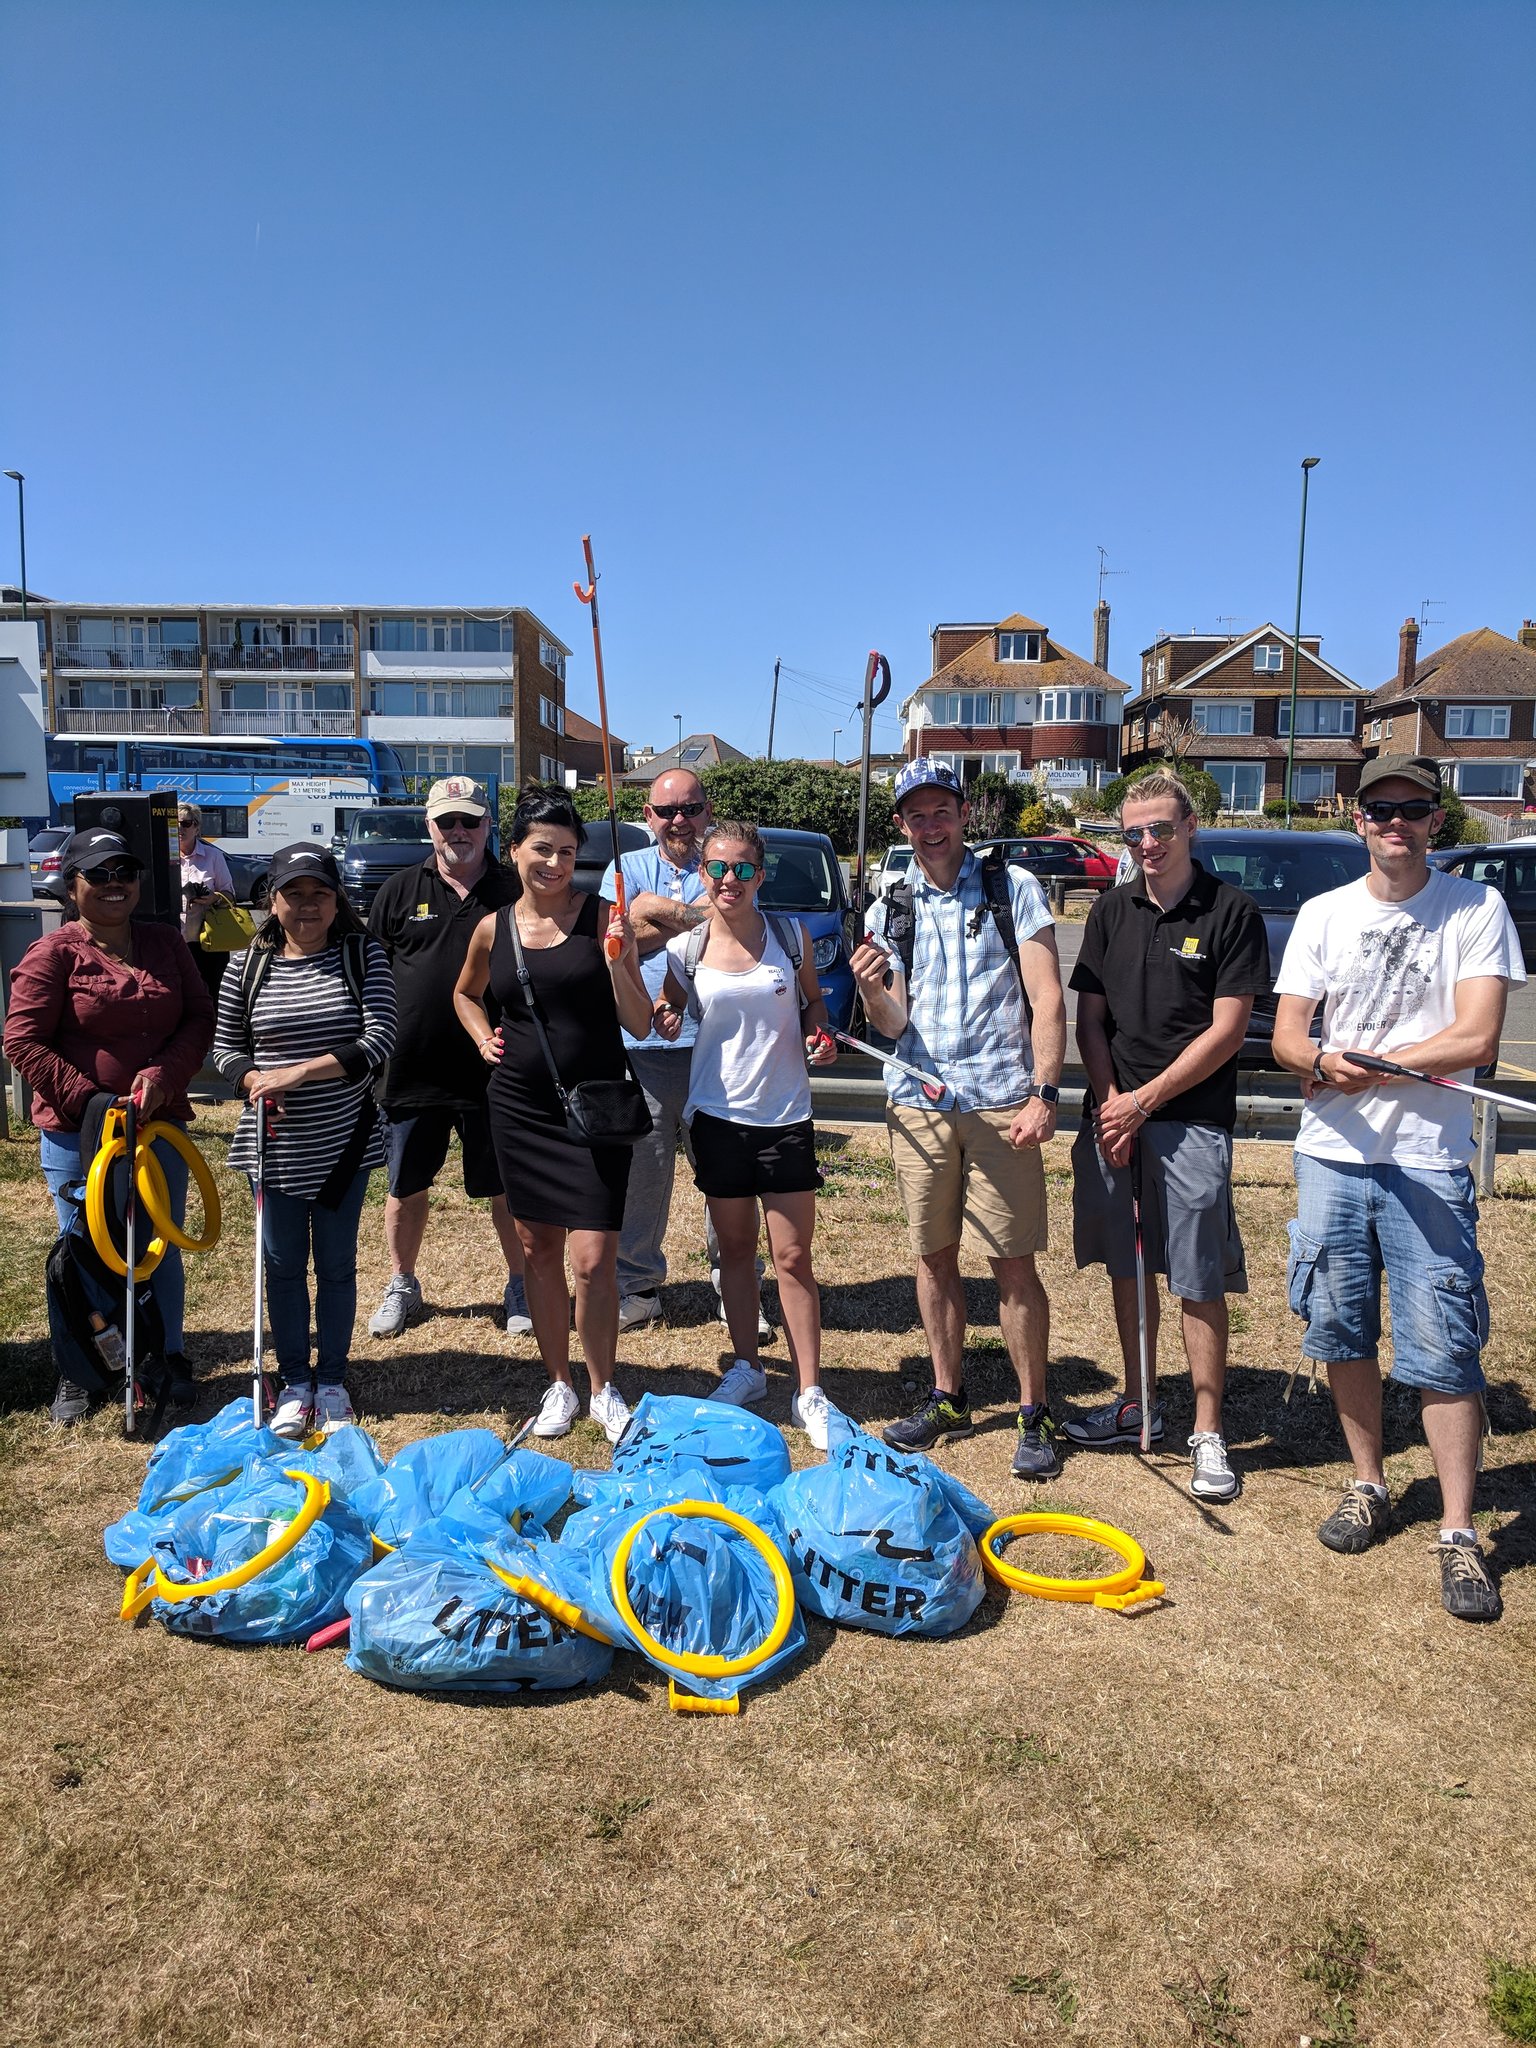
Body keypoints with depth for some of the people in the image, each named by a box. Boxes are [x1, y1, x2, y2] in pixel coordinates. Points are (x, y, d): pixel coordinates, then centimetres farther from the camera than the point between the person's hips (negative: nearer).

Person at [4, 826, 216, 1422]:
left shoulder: (166, 944, 7)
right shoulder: (53, 954, -7)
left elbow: (199, 1018, 3)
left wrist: (162, 1074, -13)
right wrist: (89, 1100, -17)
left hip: (160, 1126, 4)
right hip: (78, 1133, -3)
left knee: (163, 1249, 13)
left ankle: (170, 1359, 29)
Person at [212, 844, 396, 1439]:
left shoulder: (363, 955, -5)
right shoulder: (250, 965, 0)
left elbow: (379, 1040, -15)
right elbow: (226, 1047, 7)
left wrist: (299, 1072, -22)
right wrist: (255, 1082, -14)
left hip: (345, 1139, -1)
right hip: (276, 1141, 1)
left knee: (337, 1264, 11)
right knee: (283, 1263, 11)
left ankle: (331, 1382, 27)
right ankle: (294, 1383, 27)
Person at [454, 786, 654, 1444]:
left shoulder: (603, 919, -7)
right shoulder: (494, 928, 3)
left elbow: (640, 1024, -7)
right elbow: (465, 993, 24)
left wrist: (615, 962, -21)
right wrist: (484, 1038, 6)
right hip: (520, 1110, 3)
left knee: (594, 1260, -5)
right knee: (538, 1252, 11)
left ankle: (603, 1390, 16)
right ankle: (558, 1384, 28)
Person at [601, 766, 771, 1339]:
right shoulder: (628, 867, 12)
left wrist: (655, 912, -11)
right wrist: (695, 919, -8)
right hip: (642, 1048, 1)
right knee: (641, 1171, 6)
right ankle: (637, 1286, 20)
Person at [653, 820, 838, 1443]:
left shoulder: (791, 936, -1)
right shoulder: (685, 948, -1)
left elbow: (813, 1002, 13)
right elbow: (666, 1016, 10)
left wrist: (821, 1039, -7)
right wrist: (665, 1016, -14)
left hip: (785, 1115, -1)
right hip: (717, 1113, 1)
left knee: (793, 1257, 1)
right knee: (735, 1247, 14)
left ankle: (809, 1393, 10)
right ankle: (746, 1369, 30)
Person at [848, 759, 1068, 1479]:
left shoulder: (1013, 889, 2)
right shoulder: (889, 911, 11)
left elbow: (1047, 1000, -3)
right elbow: (895, 1026, 7)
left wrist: (1043, 1095, -13)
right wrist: (870, 991, -15)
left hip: (1001, 1102, -3)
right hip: (917, 1103, 4)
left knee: (1014, 1263, -1)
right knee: (934, 1256, 11)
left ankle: (1035, 1414, 12)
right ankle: (947, 1398, 26)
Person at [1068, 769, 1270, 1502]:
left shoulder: (1232, 912, -4)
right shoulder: (1111, 911, 10)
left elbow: (1227, 1031, -8)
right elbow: (1090, 1018, 10)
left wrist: (1144, 1100, -10)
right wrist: (1109, 1103, -4)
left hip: (1191, 1120, -4)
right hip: (1113, 1113, 5)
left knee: (1199, 1283, -1)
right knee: (1125, 1268, 13)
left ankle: (1207, 1434, 11)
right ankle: (1137, 1406, 28)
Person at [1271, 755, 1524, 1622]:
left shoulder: (1477, 908, -1)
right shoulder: (1323, 914, 8)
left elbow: (1475, 1039, -12)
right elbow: (1287, 1035, 3)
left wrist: (1360, 1062, -11)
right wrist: (1322, 1063, -19)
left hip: (1428, 1162, -3)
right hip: (1331, 1155, 4)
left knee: (1443, 1350, -3)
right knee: (1341, 1331, 11)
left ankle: (1460, 1534, 8)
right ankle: (1370, 1486, 29)